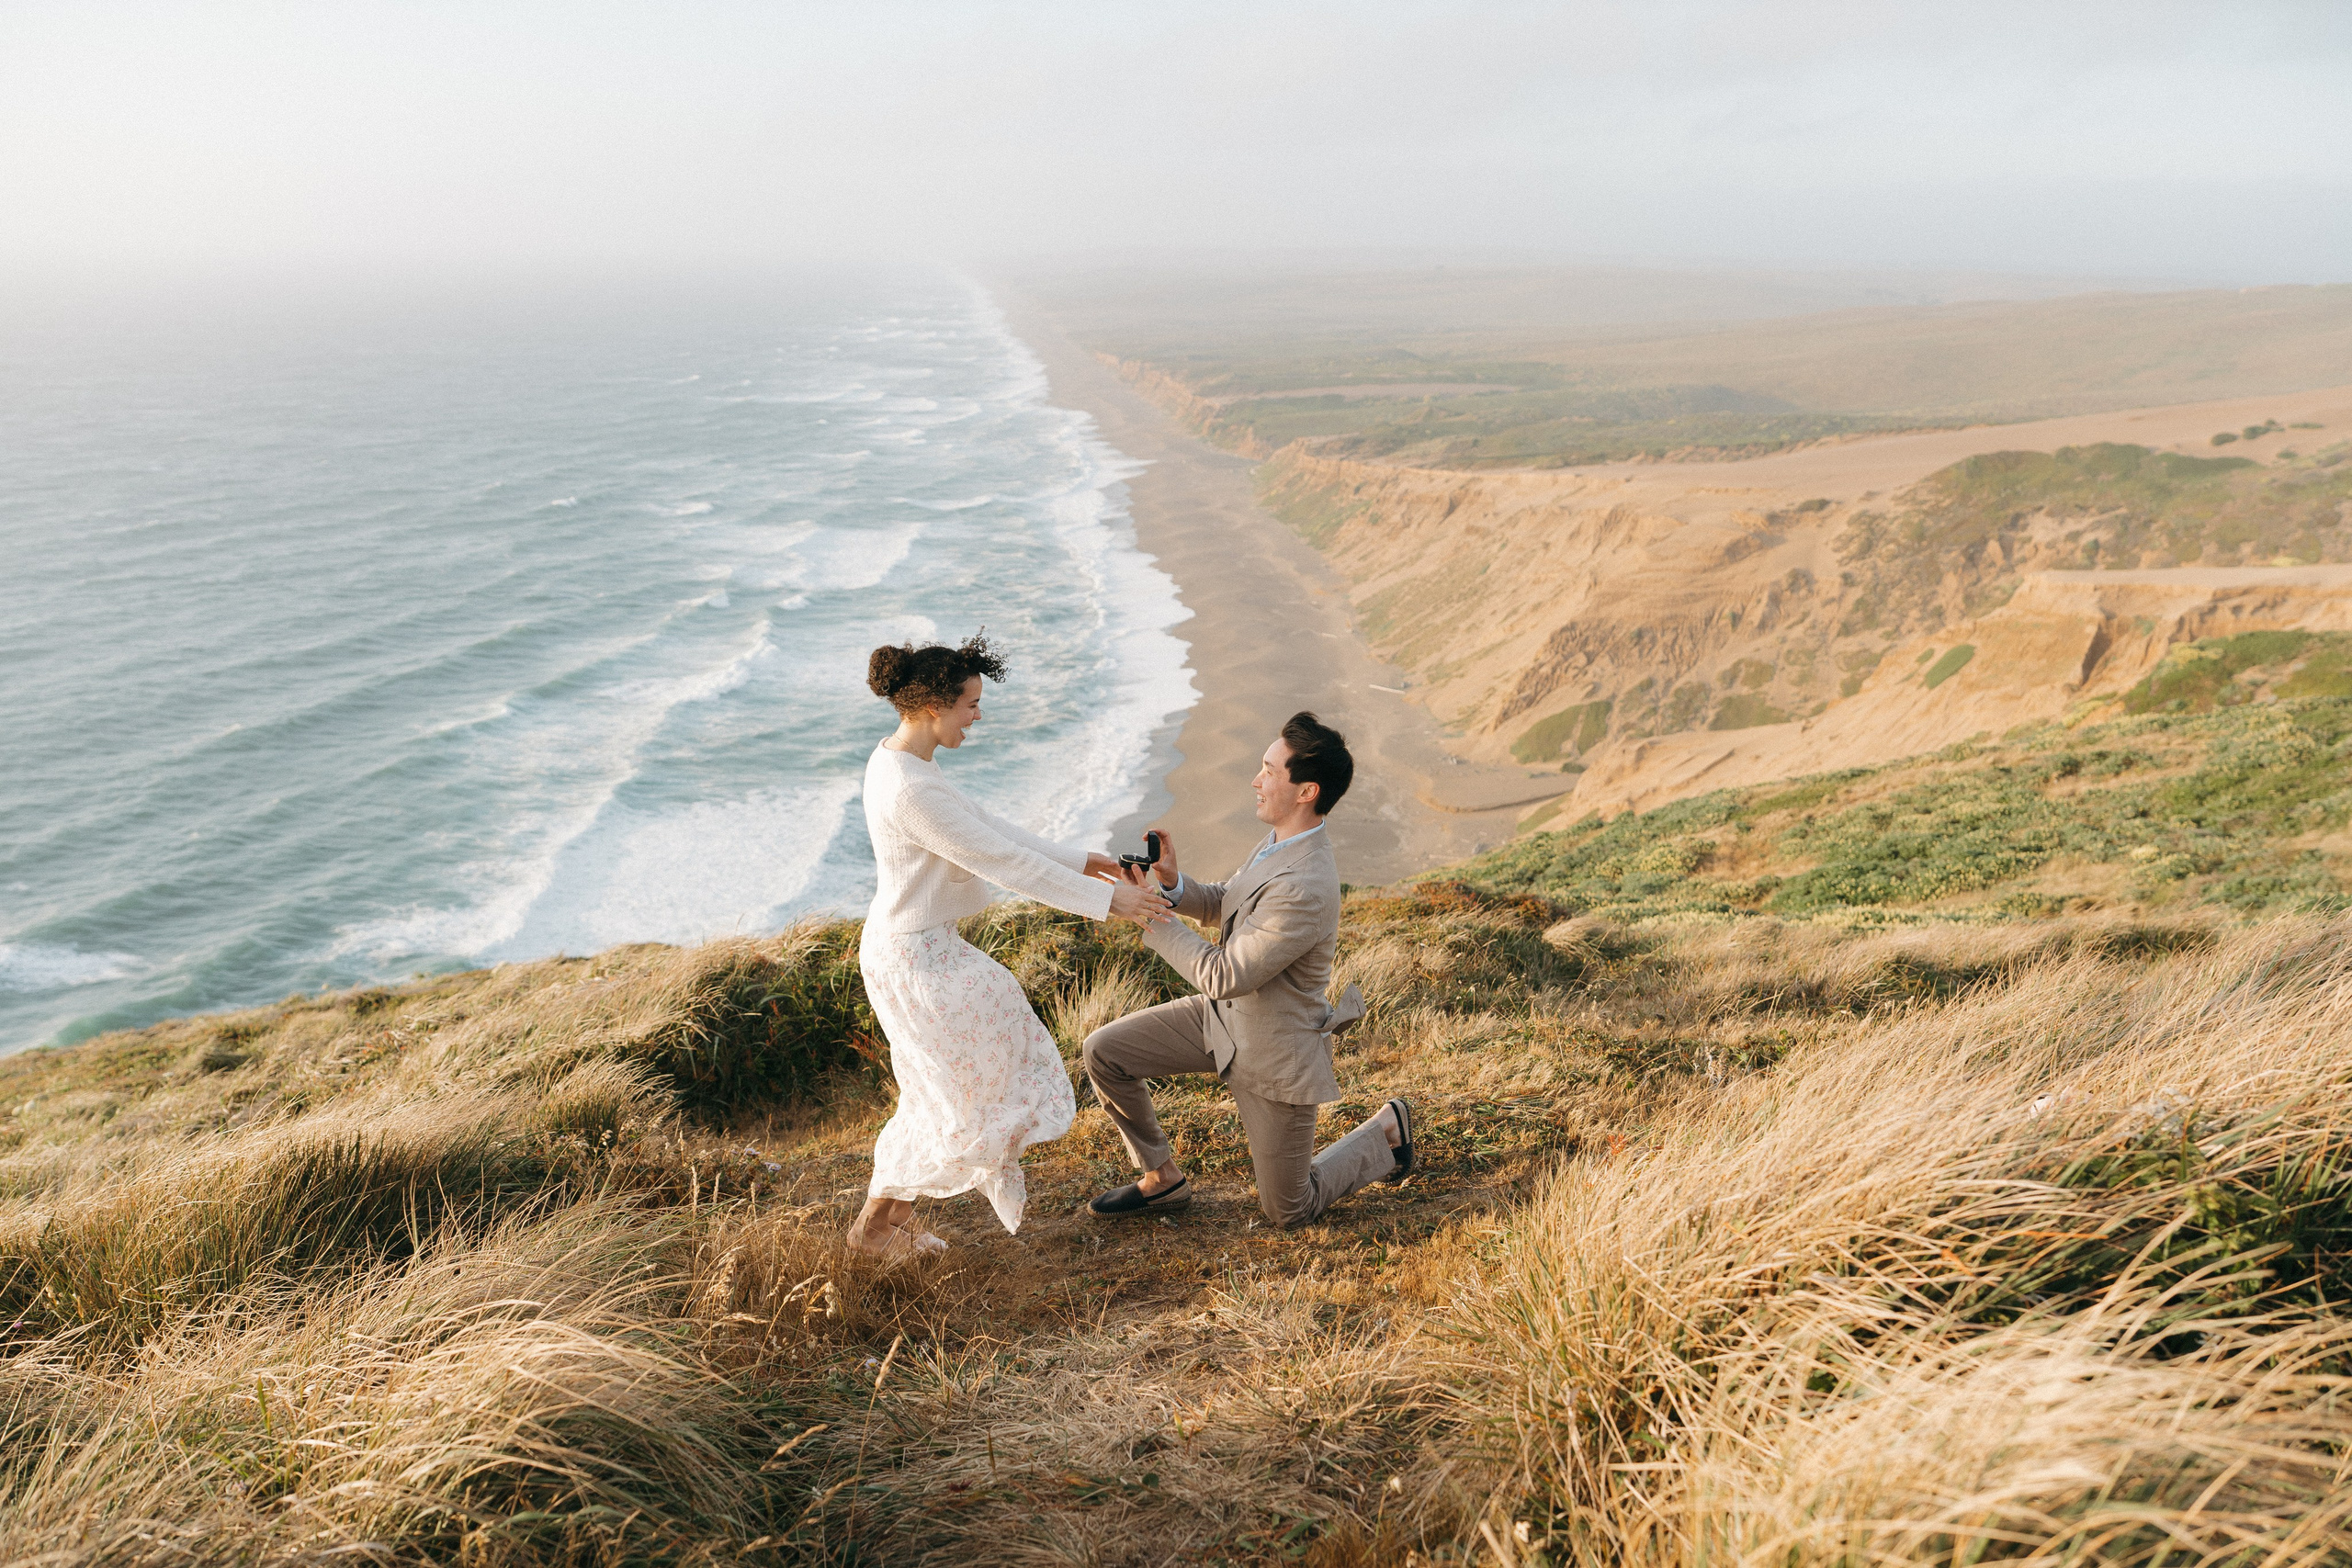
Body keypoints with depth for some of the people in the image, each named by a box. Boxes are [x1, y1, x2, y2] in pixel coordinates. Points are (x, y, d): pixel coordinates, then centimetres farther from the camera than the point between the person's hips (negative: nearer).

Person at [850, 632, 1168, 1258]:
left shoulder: (898, 760, 3)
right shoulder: (913, 793, -30)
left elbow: (986, 827, 11)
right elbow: (1005, 862, -26)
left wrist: (1078, 861, 11)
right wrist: (1105, 899, -20)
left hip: (911, 943, 10)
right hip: (916, 960, -10)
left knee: (952, 1082, 22)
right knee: (966, 1095, 8)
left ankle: (892, 1214, 33)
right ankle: (874, 1224, 23)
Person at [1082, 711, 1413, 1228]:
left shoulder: (1304, 892, -36)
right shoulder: (1284, 841, -6)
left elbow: (1224, 976, -28)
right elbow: (1224, 904, 9)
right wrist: (1172, 882, -12)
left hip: (1274, 1050, -8)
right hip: (1224, 1015, 8)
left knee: (1288, 1210, 8)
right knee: (1103, 1052, -3)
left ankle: (1386, 1130, 30)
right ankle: (1162, 1179, 16)